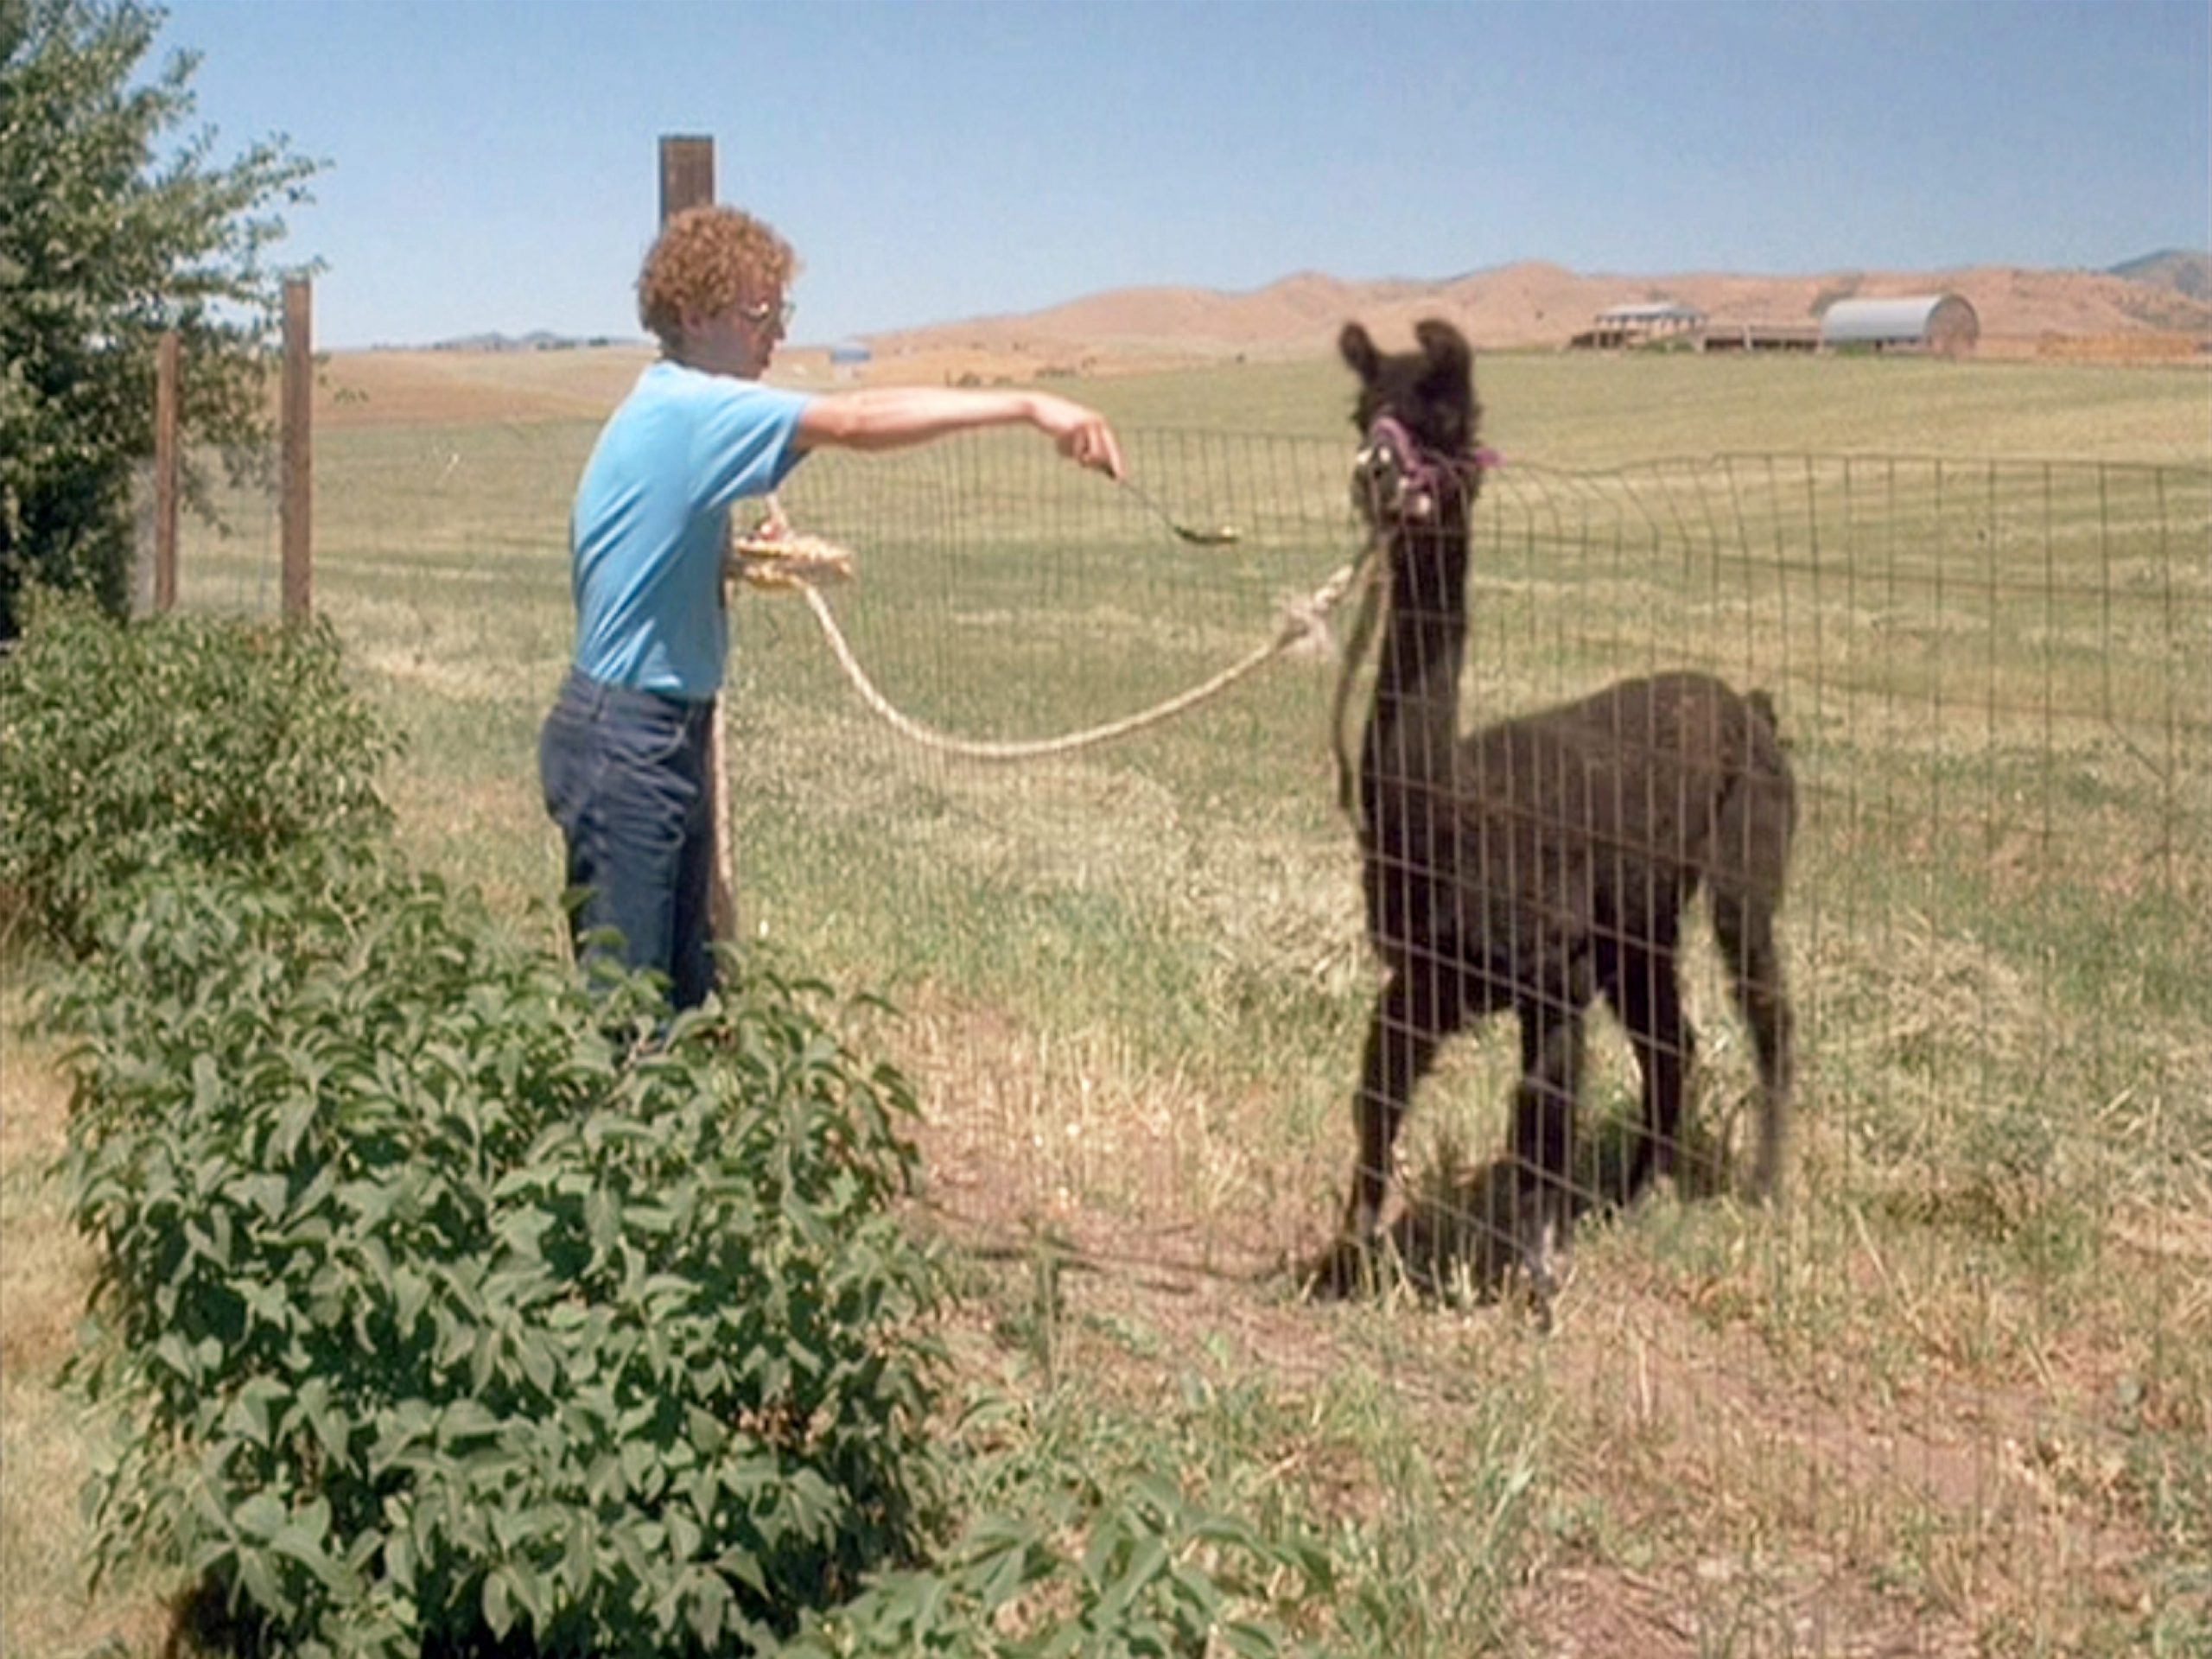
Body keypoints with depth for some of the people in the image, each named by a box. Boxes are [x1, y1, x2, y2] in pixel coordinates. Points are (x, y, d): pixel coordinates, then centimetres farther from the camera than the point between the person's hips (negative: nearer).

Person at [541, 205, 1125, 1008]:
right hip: (624, 740, -10)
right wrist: (1029, 407, -33)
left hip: (669, 735, 10)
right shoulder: (686, 408, -17)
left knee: (686, 990, 14)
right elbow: (858, 421, -29)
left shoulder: (677, 413, 14)